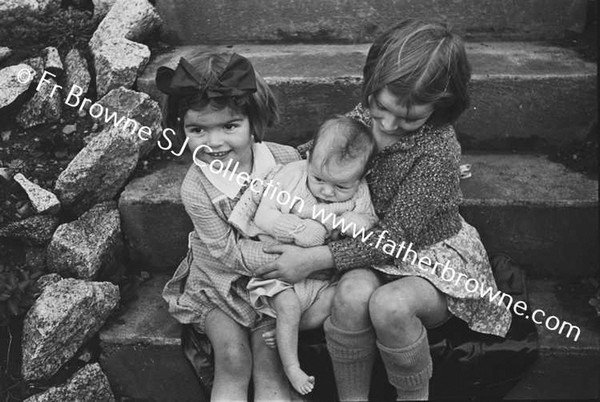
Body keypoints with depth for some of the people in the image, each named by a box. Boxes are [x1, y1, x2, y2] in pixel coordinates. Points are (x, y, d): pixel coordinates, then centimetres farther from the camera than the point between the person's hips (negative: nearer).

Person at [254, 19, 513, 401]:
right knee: (352, 294, -31)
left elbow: (396, 236, -24)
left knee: (389, 305, -35)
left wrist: (315, 258, -30)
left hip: (431, 254, -4)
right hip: (372, 251, 4)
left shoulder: (438, 151, -25)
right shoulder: (363, 115, -7)